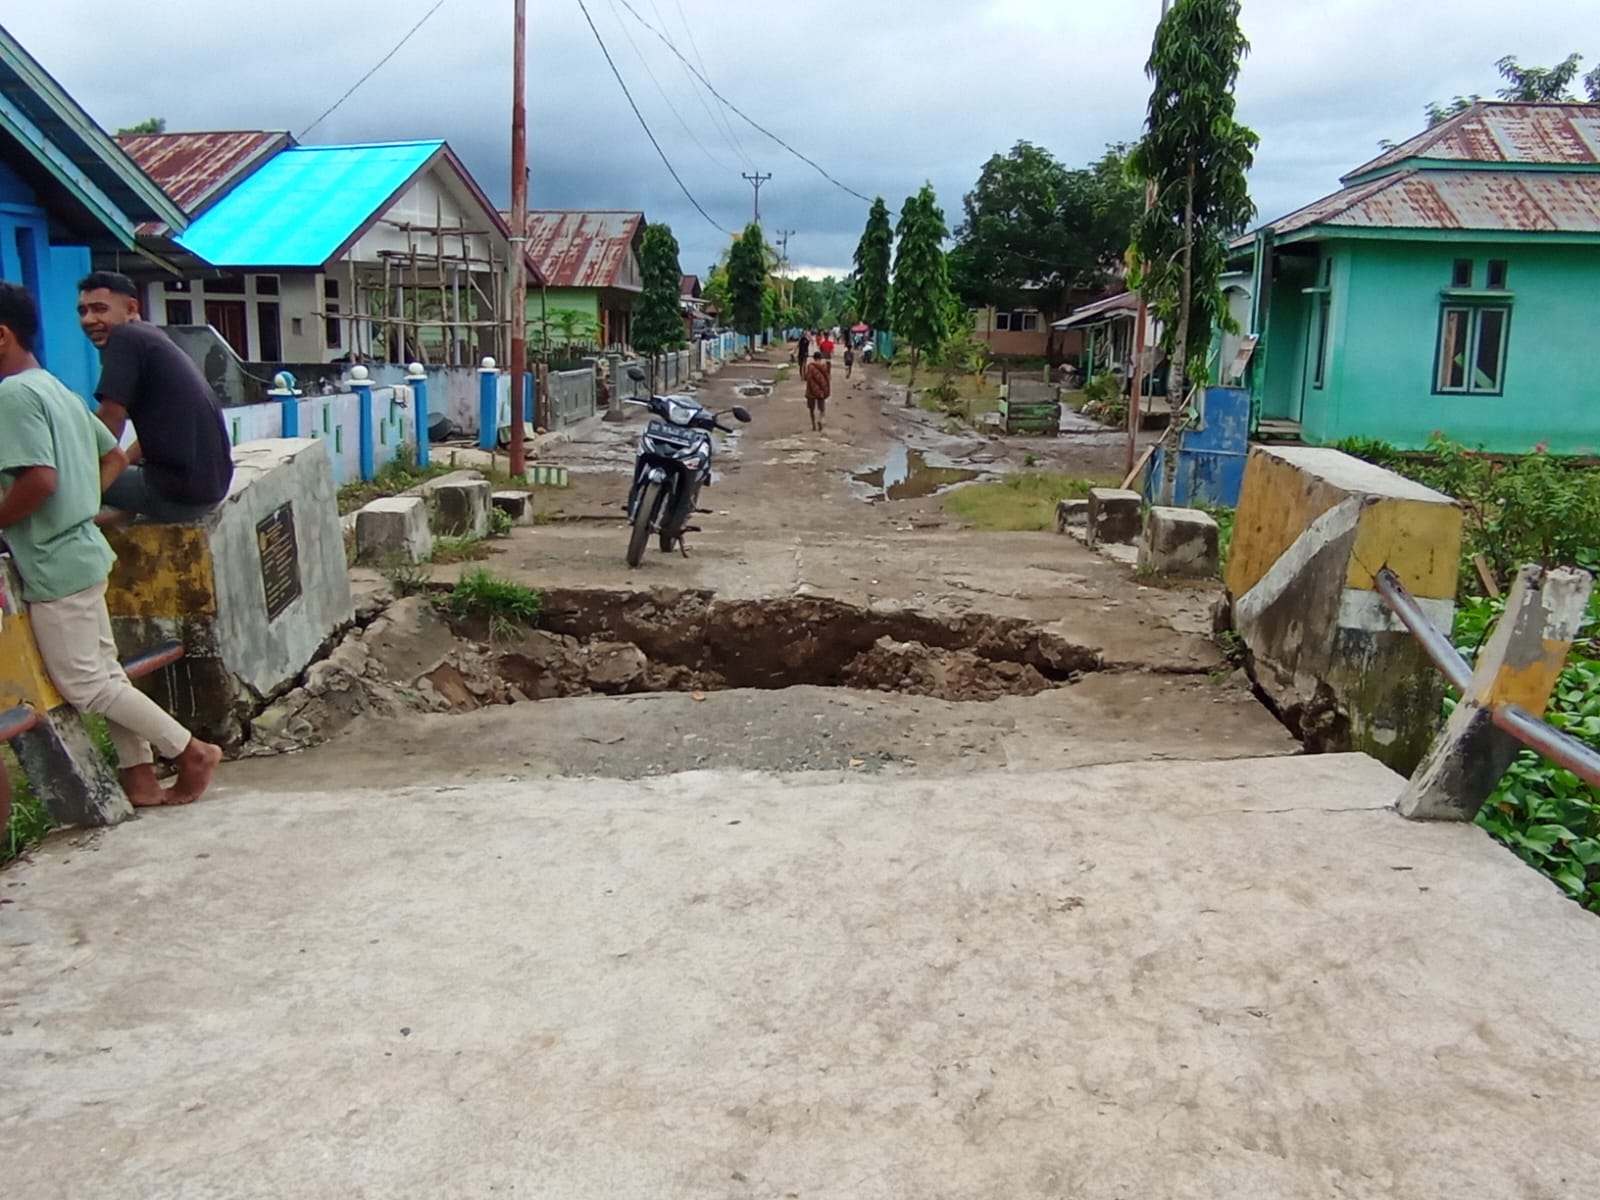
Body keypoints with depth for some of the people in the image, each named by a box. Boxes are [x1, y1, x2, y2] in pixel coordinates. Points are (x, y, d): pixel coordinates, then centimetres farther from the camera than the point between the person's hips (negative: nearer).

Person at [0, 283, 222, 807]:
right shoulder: (58, 389, 12)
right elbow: (114, 456, 19)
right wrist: (81, 503, 15)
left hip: (53, 563, -10)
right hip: (81, 549, 10)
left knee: (82, 683, 1)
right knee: (104, 670, 14)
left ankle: (190, 750, 5)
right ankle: (140, 778, 19)